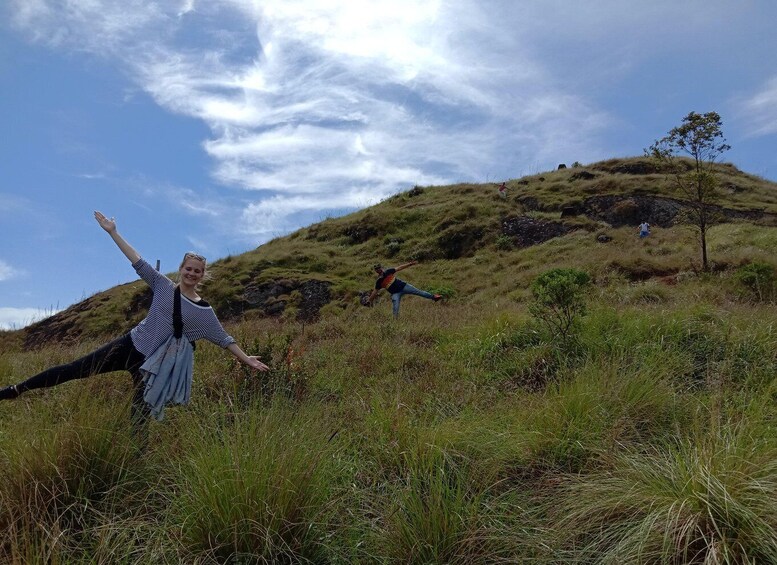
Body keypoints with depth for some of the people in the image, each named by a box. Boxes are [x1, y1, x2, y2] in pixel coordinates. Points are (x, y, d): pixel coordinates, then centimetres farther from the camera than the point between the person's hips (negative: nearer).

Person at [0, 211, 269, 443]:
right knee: (75, 369, 3)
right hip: (130, 345, 2)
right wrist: (113, 232, -5)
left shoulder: (204, 311, -3)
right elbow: (138, 262, -2)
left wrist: (246, 359, -2)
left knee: (140, 419, -3)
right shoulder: (163, 286, -1)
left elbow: (223, 338, 2)